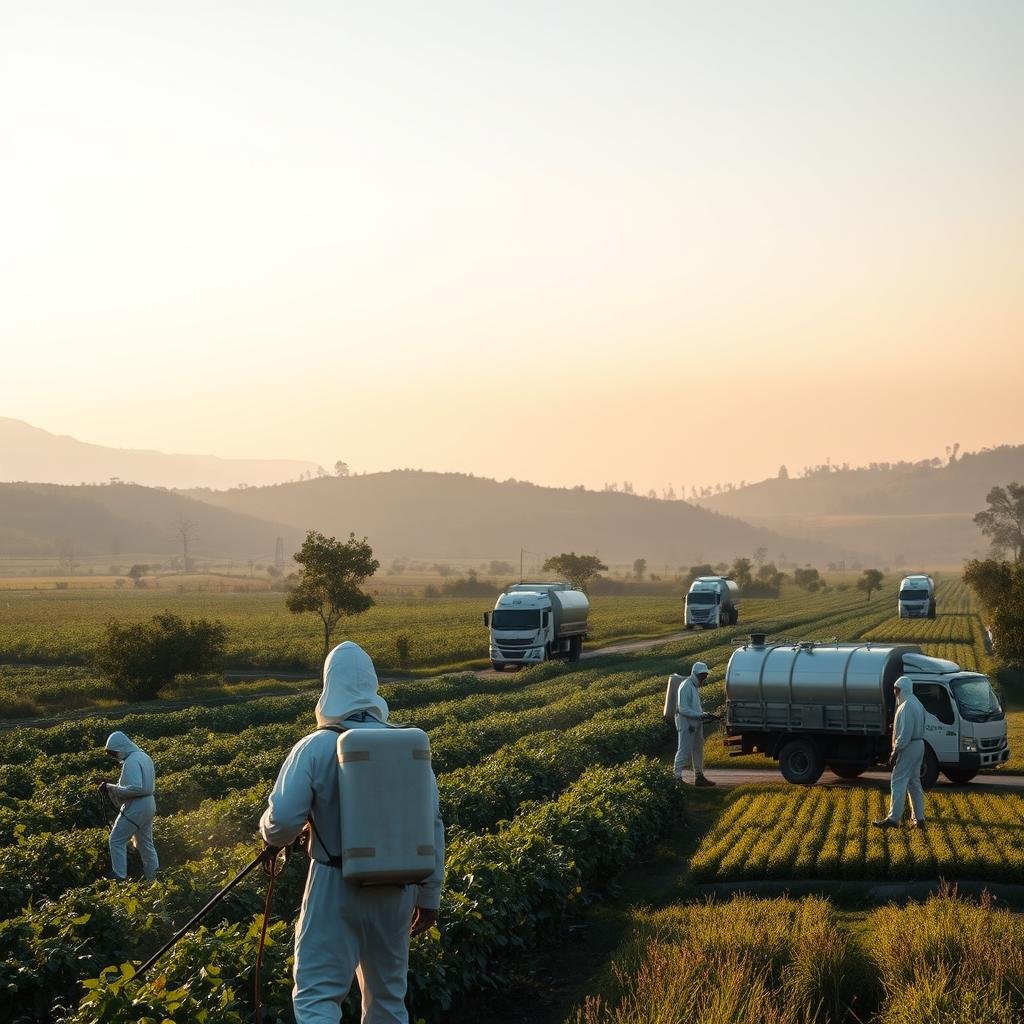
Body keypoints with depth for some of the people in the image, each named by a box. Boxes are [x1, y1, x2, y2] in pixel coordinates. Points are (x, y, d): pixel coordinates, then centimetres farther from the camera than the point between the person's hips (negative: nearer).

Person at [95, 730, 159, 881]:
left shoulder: (131, 762, -20)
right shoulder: (144, 757, 11)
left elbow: (135, 788, -28)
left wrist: (111, 787, -20)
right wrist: (112, 784, 10)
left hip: (135, 807, -10)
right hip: (149, 805, 10)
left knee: (116, 841, 0)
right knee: (145, 842, 17)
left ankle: (119, 877, 2)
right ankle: (153, 878, 20)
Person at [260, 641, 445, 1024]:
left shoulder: (315, 748, -10)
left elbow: (282, 821, -16)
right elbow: (431, 826, 3)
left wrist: (271, 836, 9)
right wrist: (429, 896, 12)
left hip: (336, 886, -4)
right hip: (395, 888, 4)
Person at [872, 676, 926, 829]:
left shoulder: (906, 706, -17)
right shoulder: (917, 704, 14)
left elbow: (905, 733, -22)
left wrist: (895, 753, -20)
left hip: (908, 747, -10)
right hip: (919, 745, 10)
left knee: (898, 782, -8)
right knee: (914, 783, 13)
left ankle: (893, 818, -10)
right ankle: (919, 818, 14)